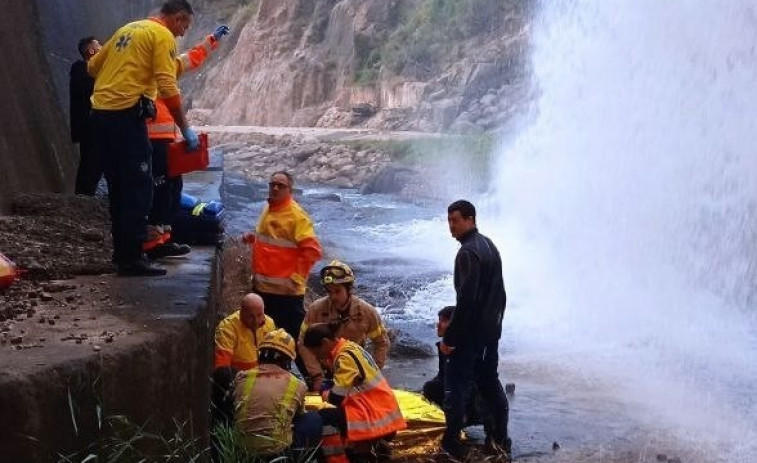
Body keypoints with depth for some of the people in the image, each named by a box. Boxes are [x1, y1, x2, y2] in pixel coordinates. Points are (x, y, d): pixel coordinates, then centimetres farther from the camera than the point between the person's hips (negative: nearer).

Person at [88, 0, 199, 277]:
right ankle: (132, 259, -6)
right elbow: (168, 88, -13)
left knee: (118, 189, 15)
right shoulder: (163, 36, -3)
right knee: (139, 189, -5)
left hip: (99, 114, 9)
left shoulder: (128, 29, 22)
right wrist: (186, 129, -9)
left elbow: (93, 66, 26)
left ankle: (121, 253, 20)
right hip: (126, 116, -9)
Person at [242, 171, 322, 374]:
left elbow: (313, 250, -20)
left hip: (286, 291, -9)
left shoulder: (296, 215, -14)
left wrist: (296, 276, -19)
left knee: (294, 336, -3)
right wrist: (253, 238, 9)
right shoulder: (268, 209, 12)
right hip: (262, 287, 9)